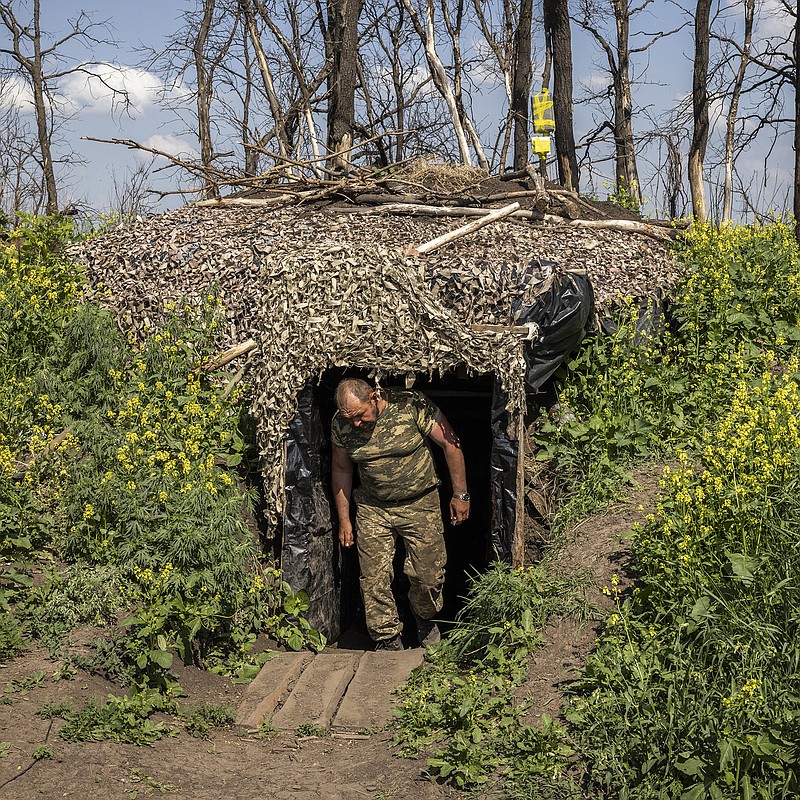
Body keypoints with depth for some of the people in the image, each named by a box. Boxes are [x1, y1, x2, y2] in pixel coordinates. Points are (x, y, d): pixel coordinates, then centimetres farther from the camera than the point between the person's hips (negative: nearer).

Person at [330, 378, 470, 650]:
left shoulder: (413, 407, -21)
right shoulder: (341, 424, -10)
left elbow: (450, 444, -10)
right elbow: (341, 469, 7)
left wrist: (460, 495, -6)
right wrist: (344, 519, 8)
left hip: (420, 505, -2)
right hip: (372, 509, 2)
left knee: (428, 575, 2)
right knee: (374, 578, -5)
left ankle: (425, 619, 33)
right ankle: (388, 640, 12)